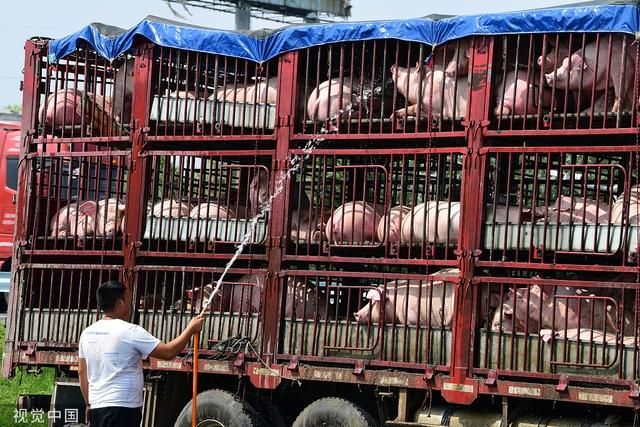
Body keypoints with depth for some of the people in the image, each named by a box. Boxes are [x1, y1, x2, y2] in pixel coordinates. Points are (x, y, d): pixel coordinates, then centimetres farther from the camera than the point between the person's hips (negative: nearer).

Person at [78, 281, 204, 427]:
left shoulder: (87, 332, 10)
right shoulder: (130, 332, -12)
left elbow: (82, 372, 15)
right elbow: (168, 352, -9)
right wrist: (191, 329, 3)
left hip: (96, 407, 8)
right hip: (122, 409, -8)